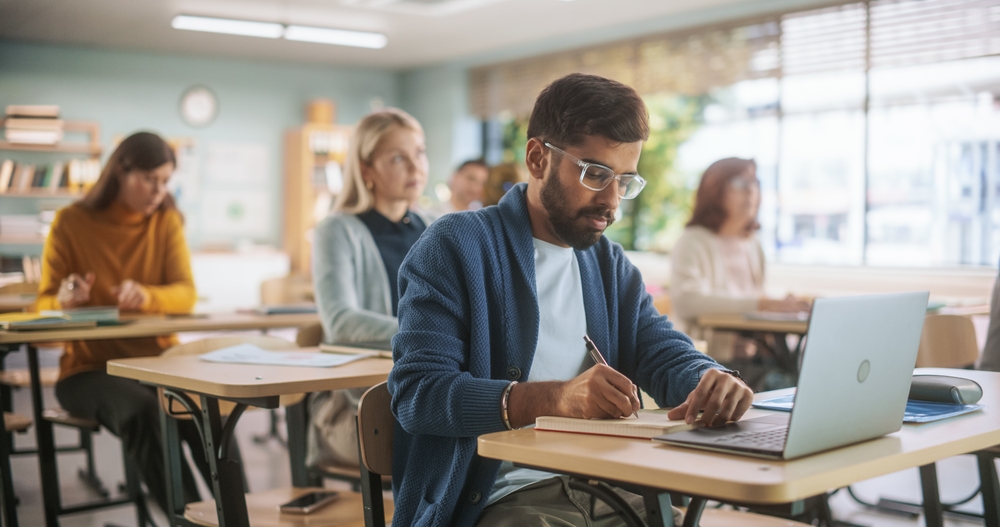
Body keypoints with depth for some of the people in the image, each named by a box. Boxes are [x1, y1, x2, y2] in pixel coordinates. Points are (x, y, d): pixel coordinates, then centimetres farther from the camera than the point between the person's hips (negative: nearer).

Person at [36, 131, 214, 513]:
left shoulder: (167, 221, 6)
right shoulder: (70, 223, -2)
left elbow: (185, 294, -5)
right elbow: (44, 306, 0)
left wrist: (146, 296, -28)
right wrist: (64, 301, -25)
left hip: (156, 361, 2)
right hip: (89, 367, -2)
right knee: (140, 411, -35)